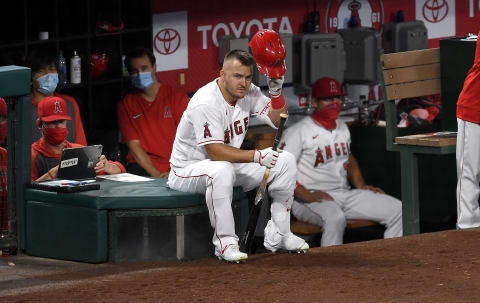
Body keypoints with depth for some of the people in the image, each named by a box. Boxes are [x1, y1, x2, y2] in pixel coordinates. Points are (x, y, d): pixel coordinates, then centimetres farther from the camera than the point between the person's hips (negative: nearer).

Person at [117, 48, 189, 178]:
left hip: (173, 167, -1)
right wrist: (156, 174, -13)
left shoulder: (178, 98, 8)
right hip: (142, 168, 1)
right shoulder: (126, 105, 12)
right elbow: (134, 146, 3)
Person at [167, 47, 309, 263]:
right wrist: (256, 156, -40)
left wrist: (276, 91, -19)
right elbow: (215, 152, -33)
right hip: (188, 170, -8)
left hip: (229, 165, 8)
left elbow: (278, 120, -2)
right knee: (221, 169, -42)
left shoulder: (248, 93, -3)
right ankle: (225, 243, -31)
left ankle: (278, 235, 2)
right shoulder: (205, 103, -27)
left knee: (285, 161, -3)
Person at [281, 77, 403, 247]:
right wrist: (307, 196, -24)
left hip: (345, 195, 7)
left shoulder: (342, 128, 17)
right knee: (335, 218, -42)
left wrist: (361, 186, 14)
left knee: (397, 209, -6)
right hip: (311, 199, -7)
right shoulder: (299, 131, -8)